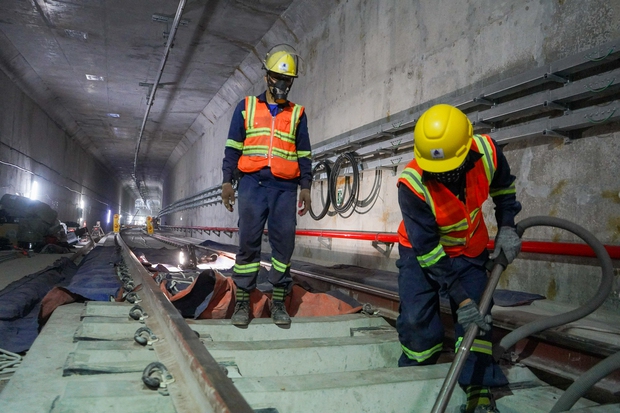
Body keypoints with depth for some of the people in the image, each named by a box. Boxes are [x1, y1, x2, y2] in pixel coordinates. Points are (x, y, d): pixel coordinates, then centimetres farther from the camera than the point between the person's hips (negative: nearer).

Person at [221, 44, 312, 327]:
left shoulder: (297, 114, 16)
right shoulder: (246, 107, 13)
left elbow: (304, 154, 14)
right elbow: (233, 147, 9)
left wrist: (305, 186, 5)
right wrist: (227, 181, 1)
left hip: (285, 187, 1)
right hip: (252, 182, -1)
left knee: (284, 242, -2)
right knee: (248, 241, -2)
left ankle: (278, 301, 8)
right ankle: (242, 301, 5)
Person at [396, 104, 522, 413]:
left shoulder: (486, 151, -25)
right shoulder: (412, 184, -36)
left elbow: (503, 186, 1)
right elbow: (426, 249, -28)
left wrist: (506, 227, -9)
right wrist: (460, 298, -28)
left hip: (469, 250, 3)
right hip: (422, 251, -3)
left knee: (477, 317, -2)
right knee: (417, 319, -11)